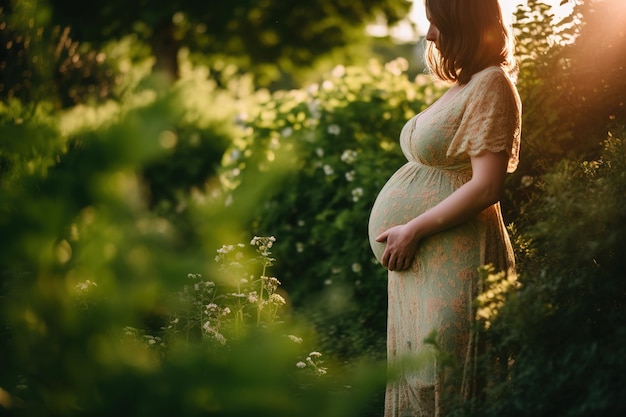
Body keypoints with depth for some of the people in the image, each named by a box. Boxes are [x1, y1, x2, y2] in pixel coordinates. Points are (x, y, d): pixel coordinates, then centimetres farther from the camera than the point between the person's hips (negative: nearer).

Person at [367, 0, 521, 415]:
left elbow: (487, 186, -23)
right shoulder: (464, 85, 14)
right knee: (416, 380, 16)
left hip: (454, 264, -10)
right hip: (423, 260, 10)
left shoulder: (491, 85, -16)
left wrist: (413, 230, -18)